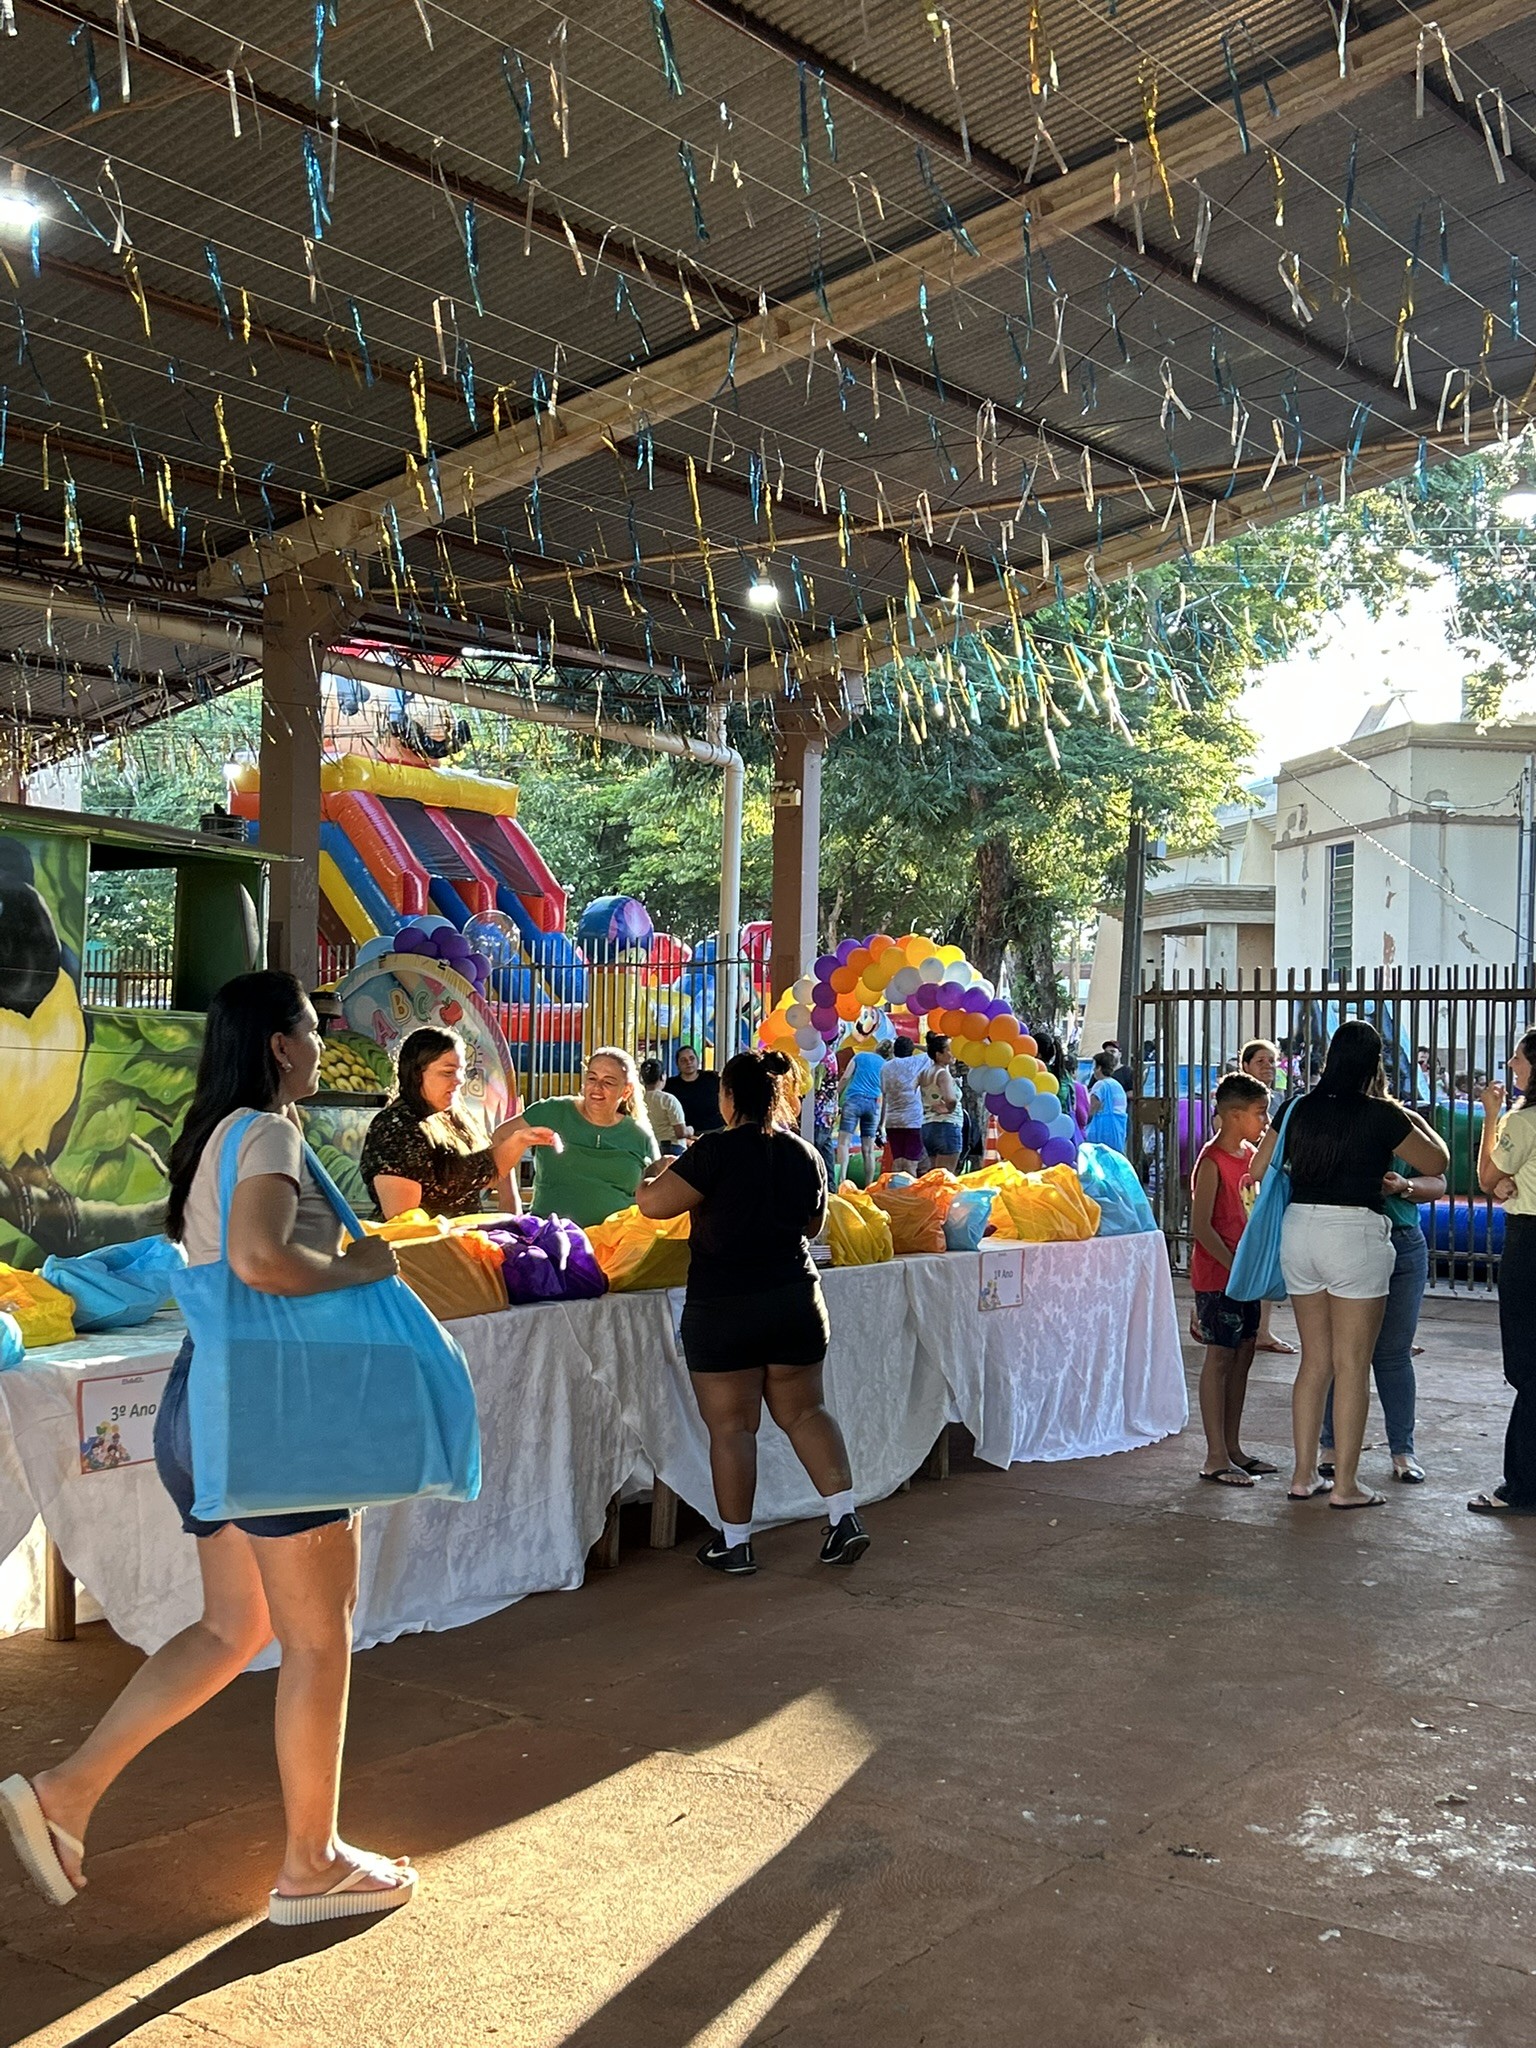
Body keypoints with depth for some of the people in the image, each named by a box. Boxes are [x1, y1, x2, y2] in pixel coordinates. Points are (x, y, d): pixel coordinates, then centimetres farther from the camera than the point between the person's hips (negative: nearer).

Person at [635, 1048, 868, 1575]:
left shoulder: (716, 1151, -14)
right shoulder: (805, 1155, 4)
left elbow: (652, 1203, -12)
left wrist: (655, 1174, 8)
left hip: (723, 1307, -5)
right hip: (795, 1299, 5)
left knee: (731, 1425, 5)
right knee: (804, 1411, 16)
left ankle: (734, 1542, 14)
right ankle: (845, 1516, 10)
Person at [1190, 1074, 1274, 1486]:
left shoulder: (1251, 1153, 11)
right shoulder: (1212, 1161, -15)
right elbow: (1201, 1225, -19)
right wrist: (1234, 1264, -21)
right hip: (1216, 1273, -8)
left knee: (1242, 1357, 11)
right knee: (1220, 1359, -4)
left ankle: (1233, 1448, 21)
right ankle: (1215, 1458, 2)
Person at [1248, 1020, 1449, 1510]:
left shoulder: (1297, 1109, 4)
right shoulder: (1381, 1115, -8)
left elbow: (1259, 1169, 13)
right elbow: (1437, 1163, 6)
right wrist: (1417, 1122, 23)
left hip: (1299, 1228, 5)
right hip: (1355, 1232, -5)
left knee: (1314, 1361, 14)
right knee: (1352, 1366, 3)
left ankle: (1303, 1476, 18)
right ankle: (1345, 1485, 7)